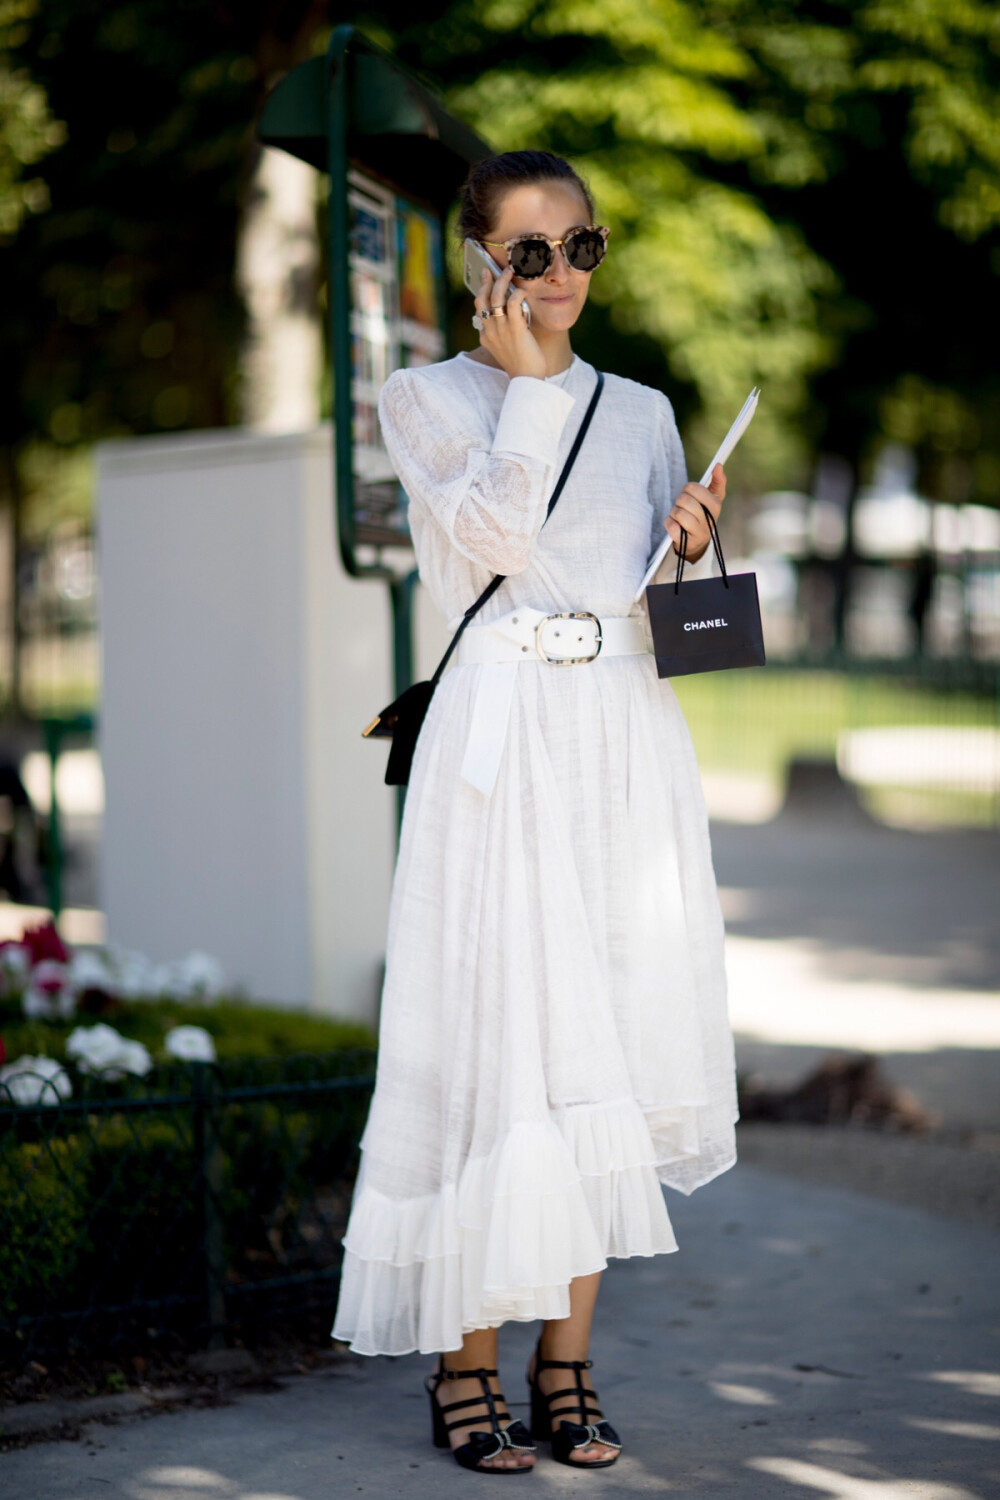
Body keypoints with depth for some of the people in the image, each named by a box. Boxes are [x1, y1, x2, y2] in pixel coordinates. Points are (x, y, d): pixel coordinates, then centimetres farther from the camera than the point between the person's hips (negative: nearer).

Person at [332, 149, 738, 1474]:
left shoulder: (641, 411, 17)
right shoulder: (426, 398, 5)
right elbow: (494, 537, -12)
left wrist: (696, 545, -1)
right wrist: (525, 381, -8)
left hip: (632, 740, 4)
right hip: (504, 741, -4)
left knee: (607, 1043, 3)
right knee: (497, 1035, -7)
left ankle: (568, 1365, 11)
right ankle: (466, 1370, 2)